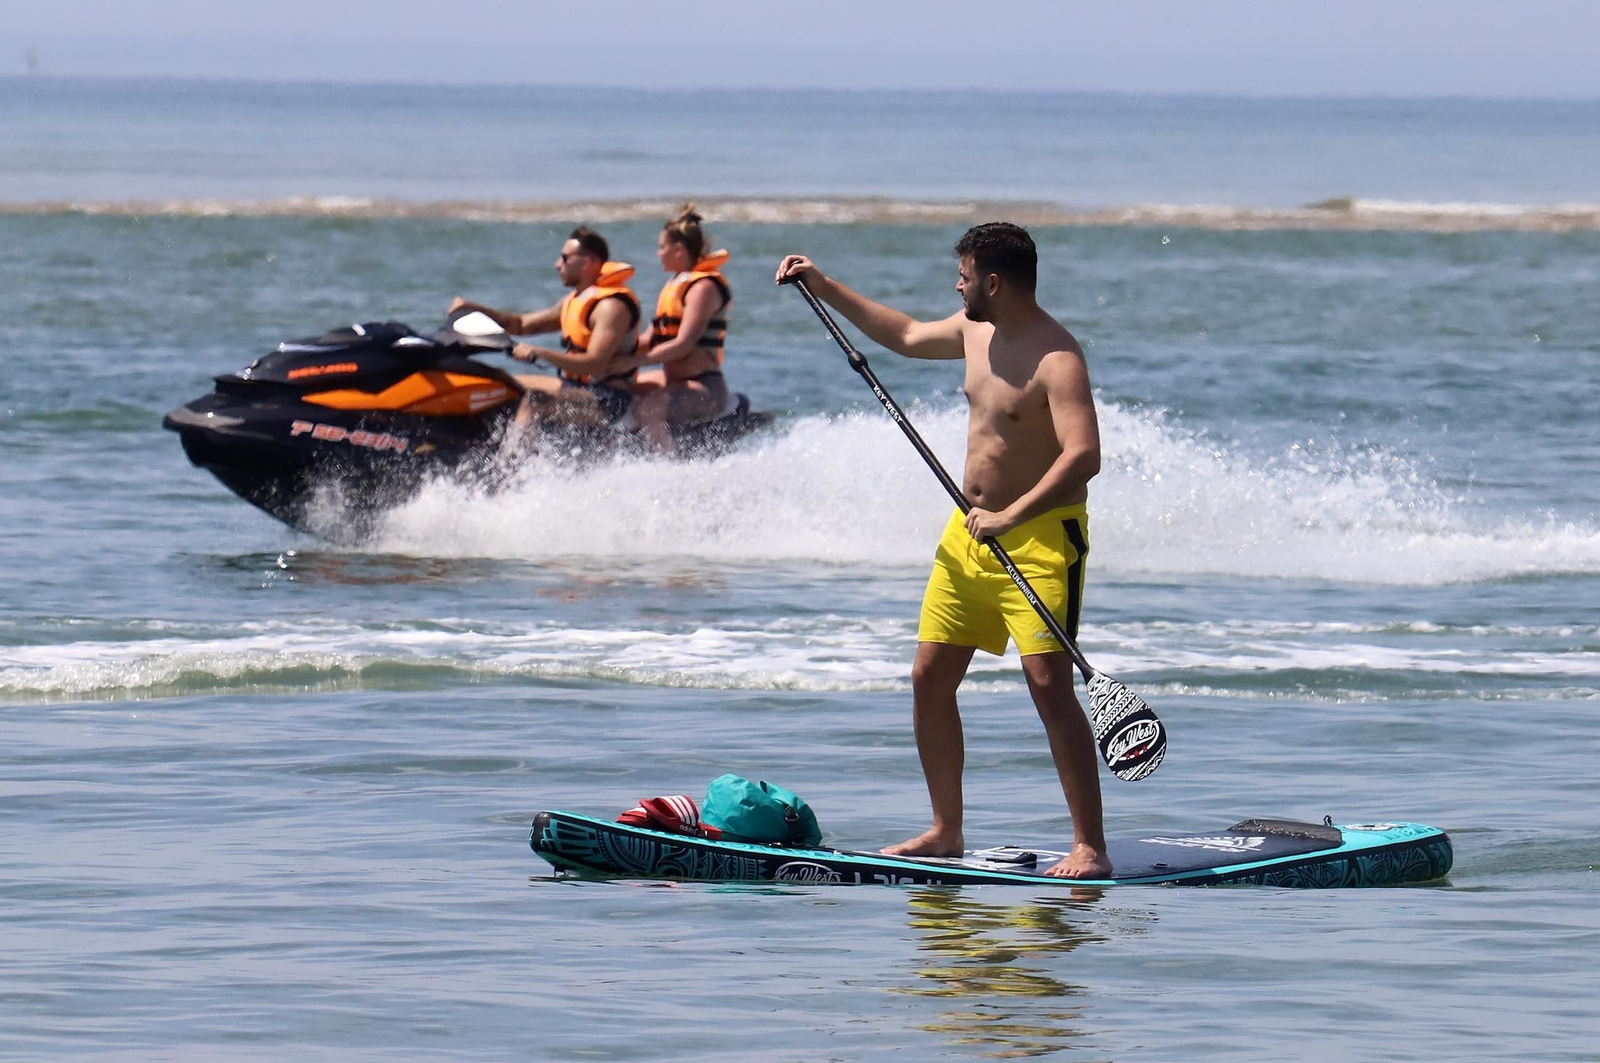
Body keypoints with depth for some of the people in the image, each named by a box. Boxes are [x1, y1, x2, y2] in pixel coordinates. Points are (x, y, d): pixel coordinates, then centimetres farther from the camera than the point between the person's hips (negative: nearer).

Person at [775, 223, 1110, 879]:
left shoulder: (1056, 359, -20)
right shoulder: (976, 331, 8)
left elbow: (1084, 455, -30)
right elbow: (905, 336, 28)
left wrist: (1011, 516, -37)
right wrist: (824, 288, 28)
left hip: (1040, 534, -9)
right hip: (971, 530, 9)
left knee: (1049, 684, -16)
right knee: (929, 677, 7)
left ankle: (1091, 847, -13)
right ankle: (946, 832, 19)